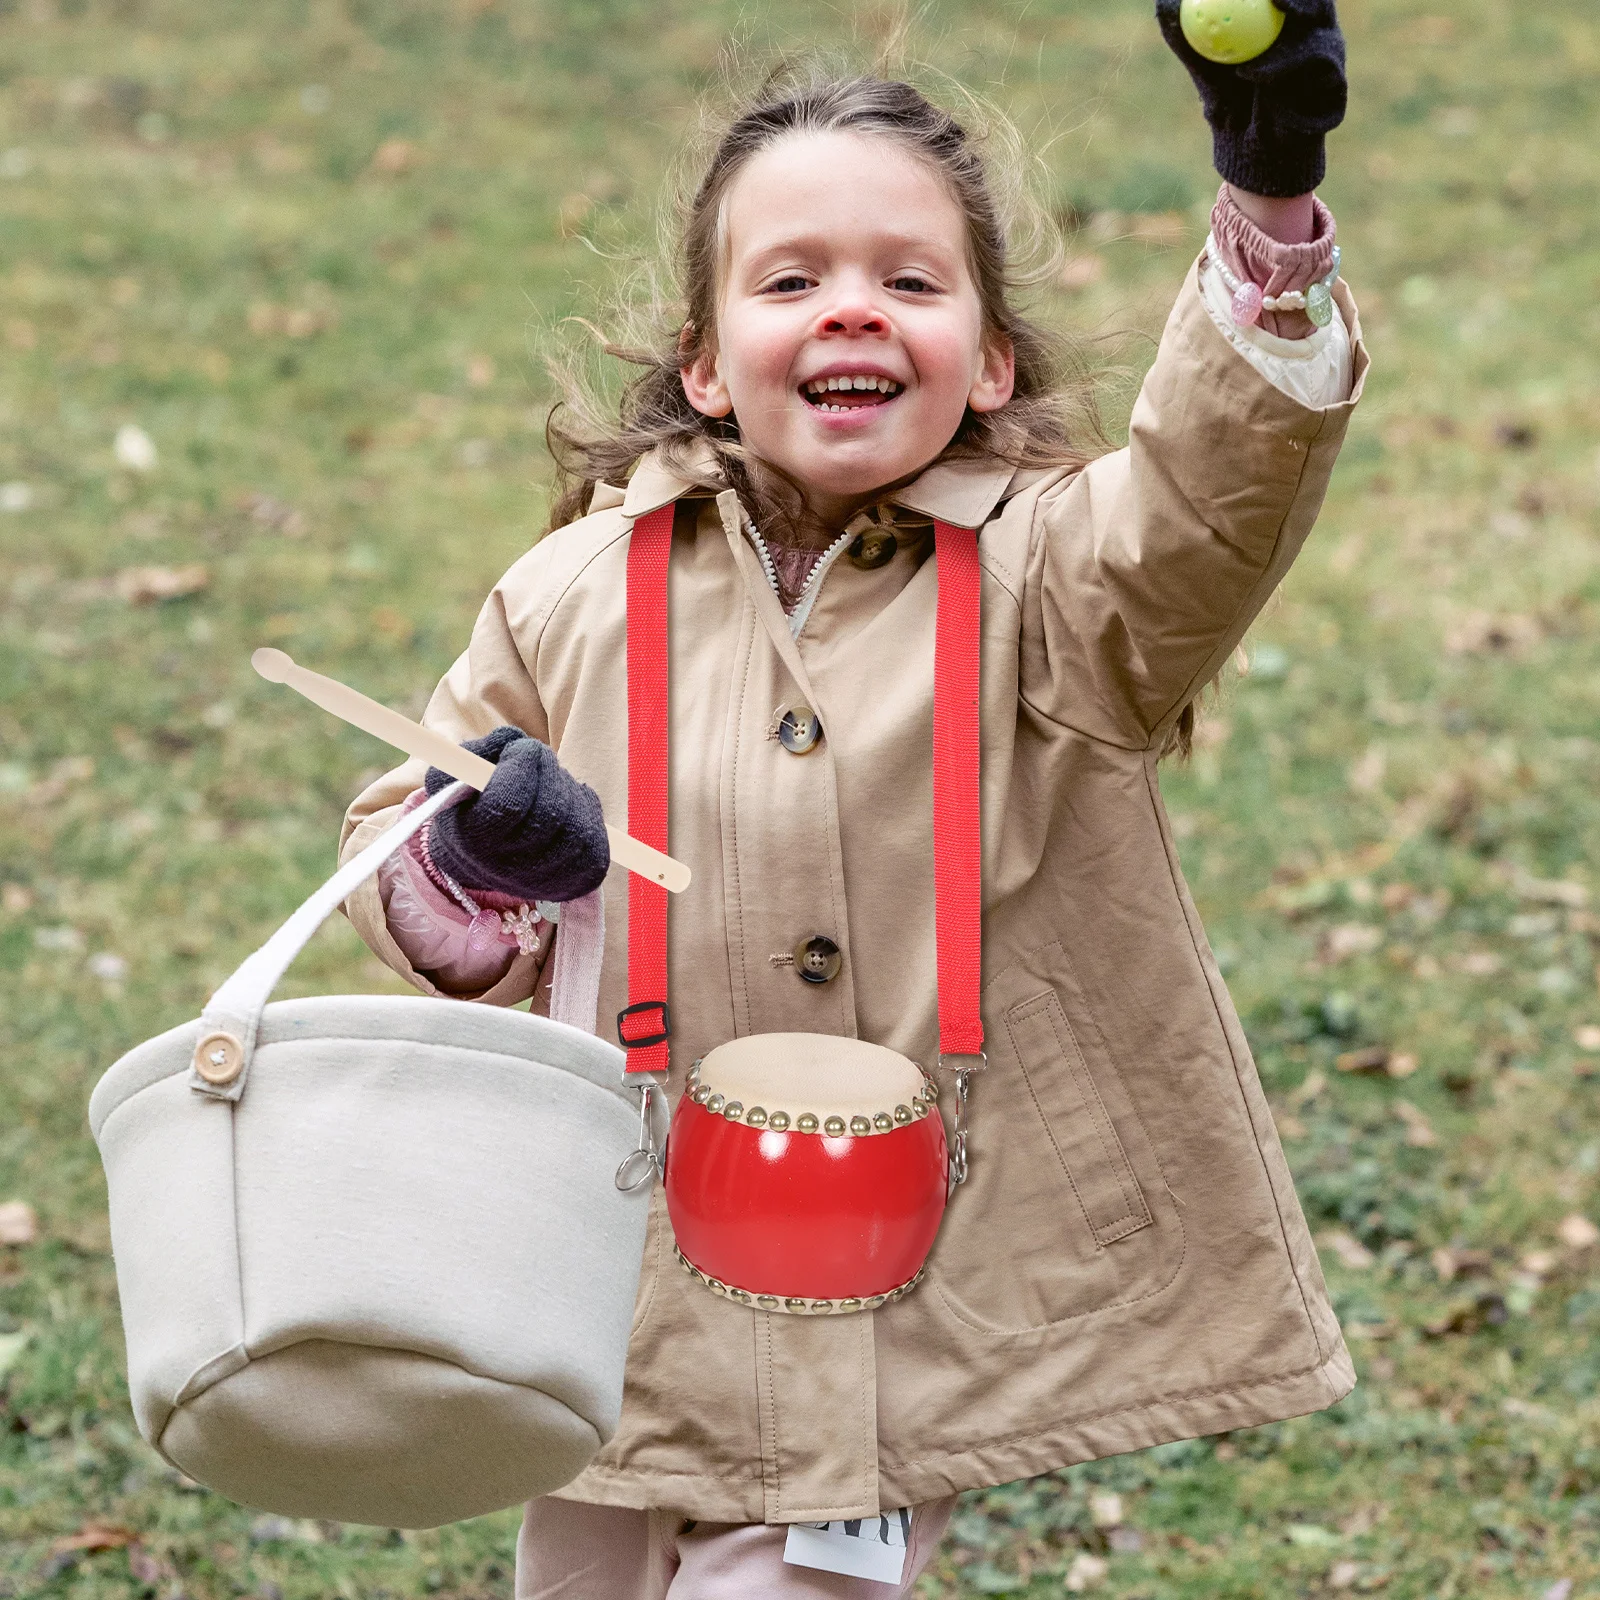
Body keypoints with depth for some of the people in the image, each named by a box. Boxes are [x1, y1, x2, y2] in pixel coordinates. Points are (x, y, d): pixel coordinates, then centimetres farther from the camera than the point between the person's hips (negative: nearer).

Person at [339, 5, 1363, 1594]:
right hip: (626, 1293, 3)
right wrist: (474, 867, -15)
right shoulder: (579, 598, 1)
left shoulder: (1042, 578, -6)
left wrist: (1270, 199, -42)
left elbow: (1216, 491, -27)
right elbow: (395, 852, 10)